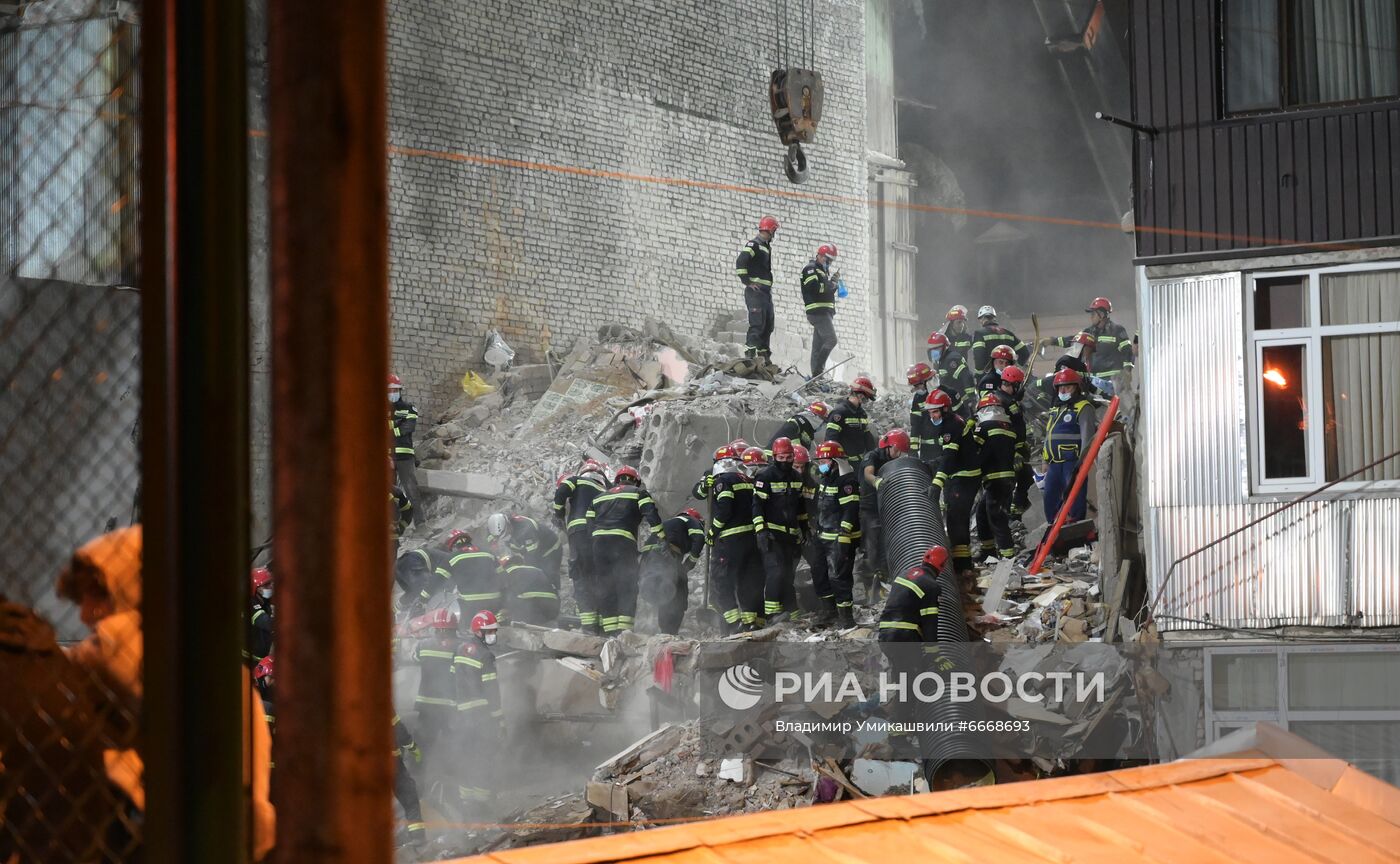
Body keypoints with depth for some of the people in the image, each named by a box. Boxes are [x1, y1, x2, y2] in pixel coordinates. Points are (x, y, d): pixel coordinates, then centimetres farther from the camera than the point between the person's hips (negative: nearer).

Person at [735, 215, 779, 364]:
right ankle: (750, 354, -17)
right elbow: (740, 263, -20)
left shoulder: (766, 247, 21)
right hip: (755, 290, -10)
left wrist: (769, 284, 16)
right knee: (757, 323, -15)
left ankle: (763, 355, 17)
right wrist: (748, 282, -18)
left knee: (768, 325, 11)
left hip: (766, 291, 10)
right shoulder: (754, 245, -9)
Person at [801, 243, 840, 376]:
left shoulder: (824, 270, 24)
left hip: (826, 311, 10)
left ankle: (816, 374, 7)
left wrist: (834, 281, 6)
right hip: (817, 310, -10)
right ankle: (818, 369, -20)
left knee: (819, 344, 8)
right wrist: (831, 283, -10)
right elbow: (814, 287, -21)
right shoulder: (811, 269, -6)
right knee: (831, 340, -19)